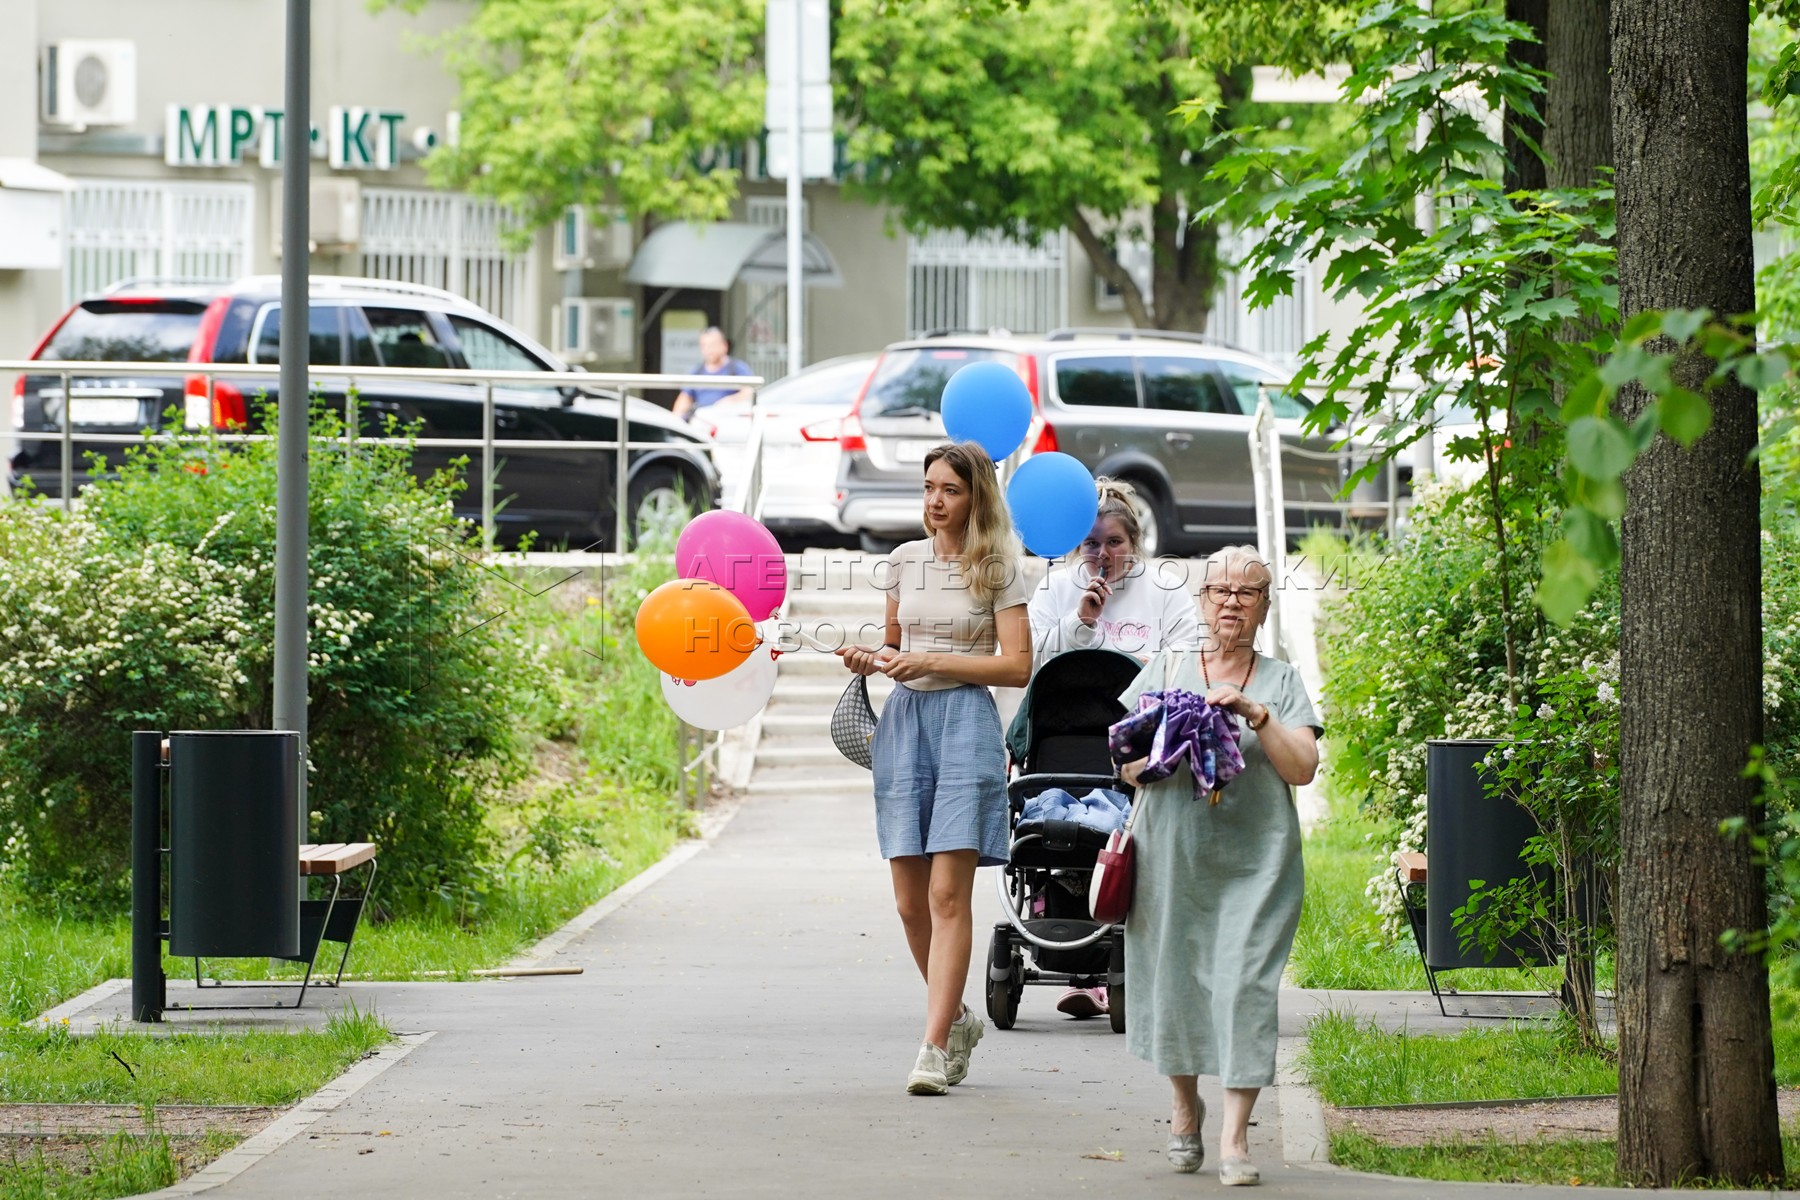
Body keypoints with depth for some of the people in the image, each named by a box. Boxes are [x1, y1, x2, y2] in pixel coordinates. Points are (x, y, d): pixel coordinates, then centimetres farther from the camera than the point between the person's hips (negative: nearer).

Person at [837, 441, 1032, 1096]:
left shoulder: (996, 569, 0)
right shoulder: (905, 560, 13)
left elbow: (1017, 666, -5)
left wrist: (932, 662, -13)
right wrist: (871, 660, 2)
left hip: (966, 721, -5)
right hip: (904, 720, 5)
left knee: (948, 893, -12)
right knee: (910, 900, 3)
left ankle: (935, 1047, -13)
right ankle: (958, 1019, 24)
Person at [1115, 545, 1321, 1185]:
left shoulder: (1280, 681, 9)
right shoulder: (1165, 668, 10)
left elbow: (1302, 768, -1)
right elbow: (1127, 765, 8)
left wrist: (1256, 716, -13)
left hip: (1256, 858, -1)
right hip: (1173, 850, 1)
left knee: (1246, 982, -10)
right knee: (1174, 973, 4)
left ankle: (1235, 1134, -10)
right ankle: (1185, 1104, 28)